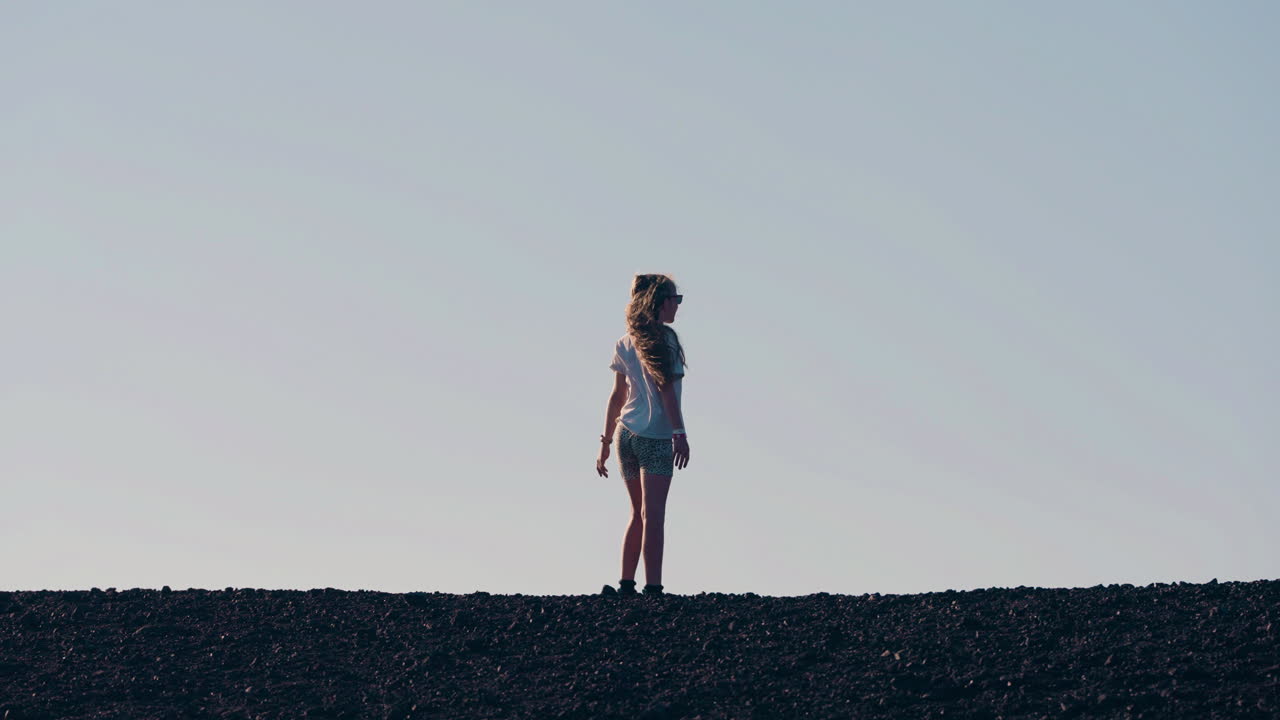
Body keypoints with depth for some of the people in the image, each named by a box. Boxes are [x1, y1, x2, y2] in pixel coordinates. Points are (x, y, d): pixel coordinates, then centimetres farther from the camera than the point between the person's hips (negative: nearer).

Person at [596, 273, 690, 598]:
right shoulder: (665, 339, -7)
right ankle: (653, 588, -17)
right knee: (653, 516, -10)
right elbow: (666, 389, -14)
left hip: (627, 434, 7)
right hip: (656, 437, -7)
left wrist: (606, 442, 17)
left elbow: (618, 396, 14)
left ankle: (626, 585, 13)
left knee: (639, 514, 15)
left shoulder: (626, 343, 13)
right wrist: (679, 433, -17)